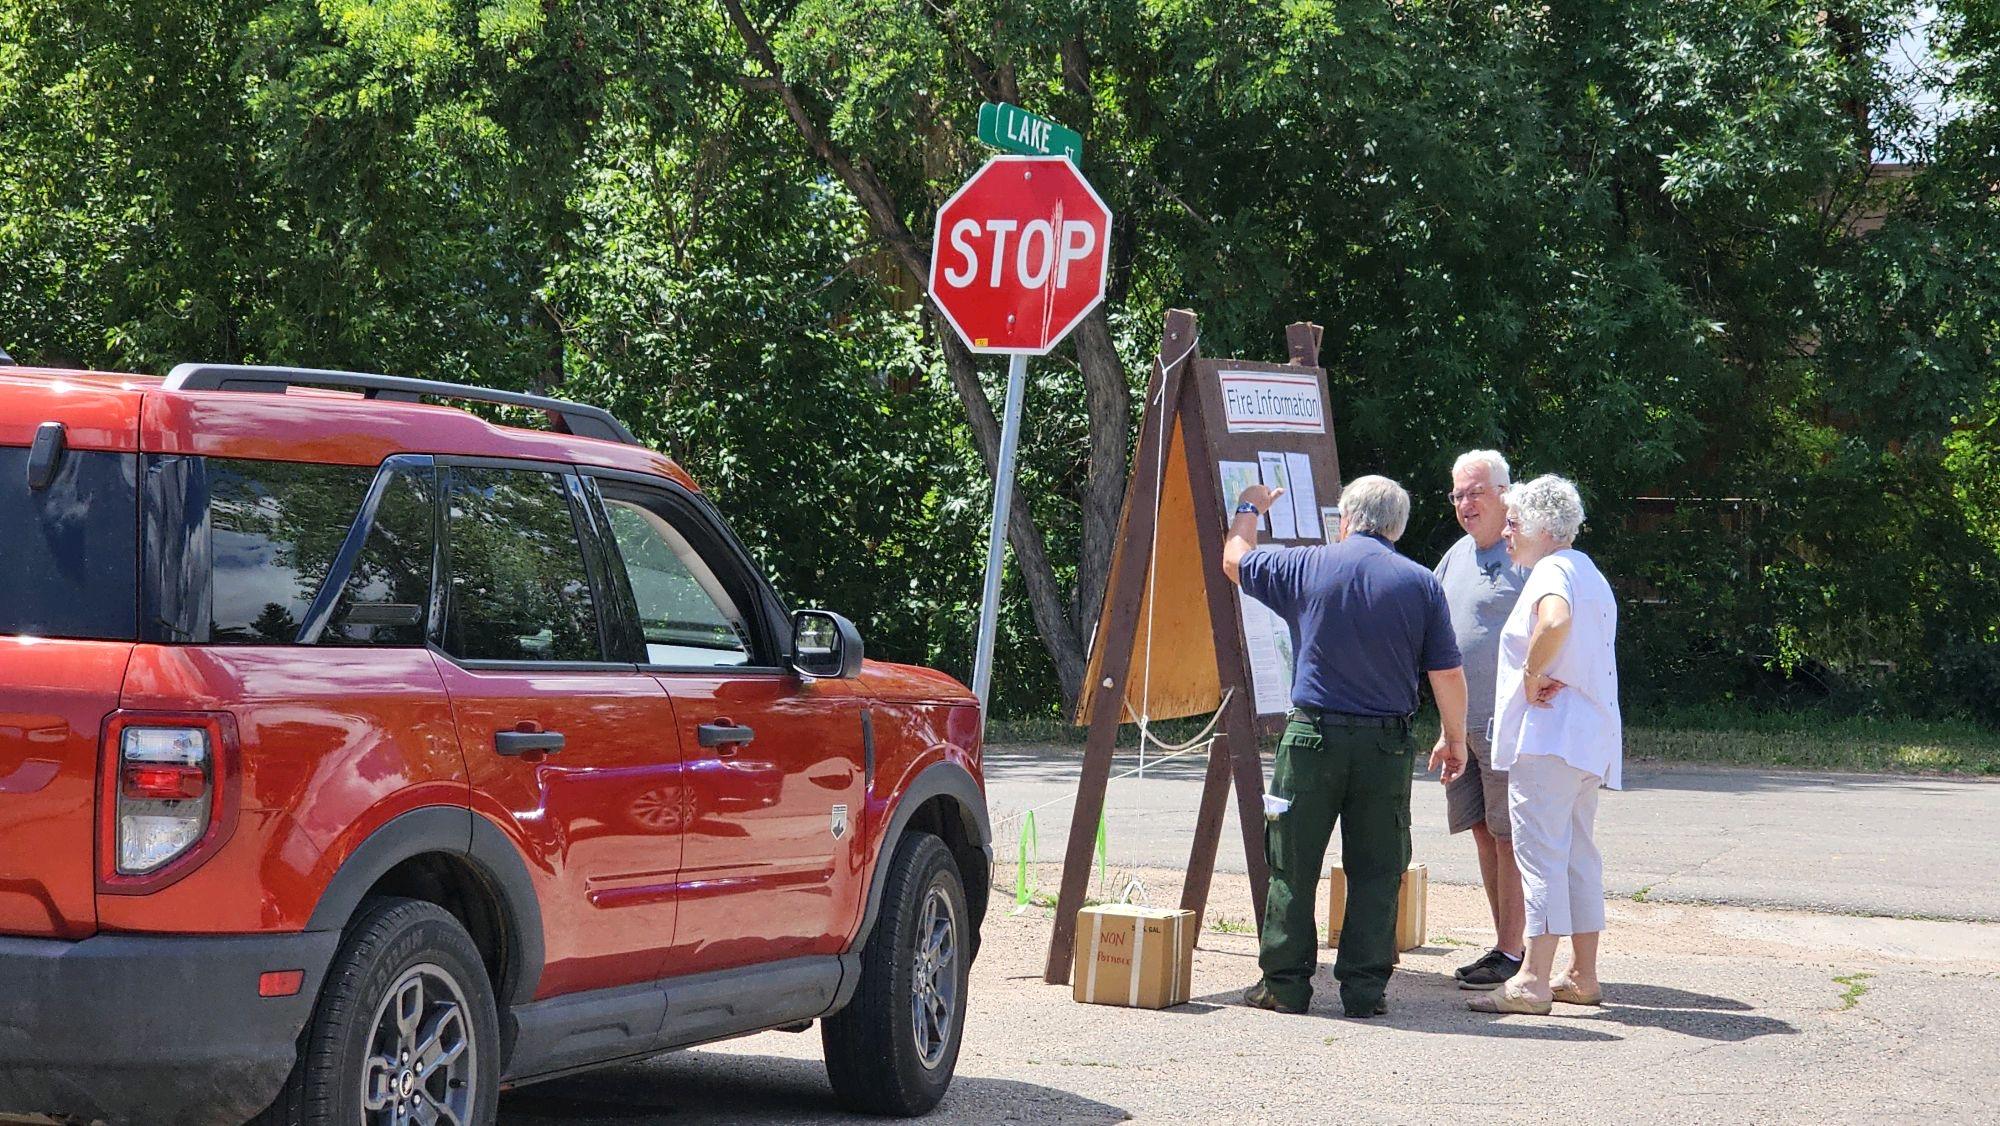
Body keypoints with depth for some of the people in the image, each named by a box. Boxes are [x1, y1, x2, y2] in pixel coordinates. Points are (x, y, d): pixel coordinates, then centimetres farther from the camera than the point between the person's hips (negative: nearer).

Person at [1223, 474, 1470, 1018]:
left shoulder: (1307, 566, 1)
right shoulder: (1421, 583, 1)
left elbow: (1235, 561, 19)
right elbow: (1448, 673, 1)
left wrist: (1248, 511, 38)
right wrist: (1455, 739, 13)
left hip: (1313, 737, -1)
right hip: (1387, 744, 1)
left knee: (1292, 867, 7)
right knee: (1375, 872, 7)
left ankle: (1285, 983, 9)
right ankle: (1364, 987, 5)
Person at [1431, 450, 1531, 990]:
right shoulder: (1456, 557, 16)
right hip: (1460, 719, 8)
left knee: (1508, 836, -5)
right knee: (1483, 832, 11)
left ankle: (1511, 953, 0)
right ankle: (1503, 944, 18)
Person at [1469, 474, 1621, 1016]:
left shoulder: (1552, 571, -11)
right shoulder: (1589, 574, 20)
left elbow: (1556, 621, -34)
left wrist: (1531, 675, -21)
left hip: (1547, 733, -10)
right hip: (1590, 738, 10)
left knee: (1541, 850, -11)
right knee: (1578, 854, 14)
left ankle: (1533, 979, -14)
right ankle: (1582, 975, 18)